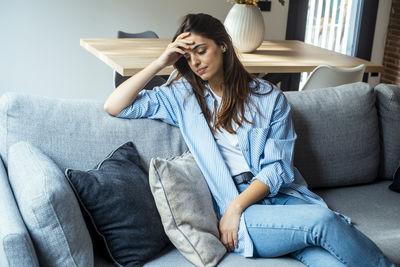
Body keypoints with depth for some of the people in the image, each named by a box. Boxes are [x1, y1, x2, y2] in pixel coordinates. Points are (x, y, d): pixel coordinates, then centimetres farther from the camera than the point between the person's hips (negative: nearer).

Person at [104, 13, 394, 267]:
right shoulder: (182, 96, 11)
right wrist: (160, 62, 2)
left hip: (281, 195, 2)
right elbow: (114, 106, 5)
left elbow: (277, 168, 2)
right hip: (234, 207, -1)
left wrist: (236, 206, -12)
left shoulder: (269, 97, 8)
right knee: (322, 220, -29)